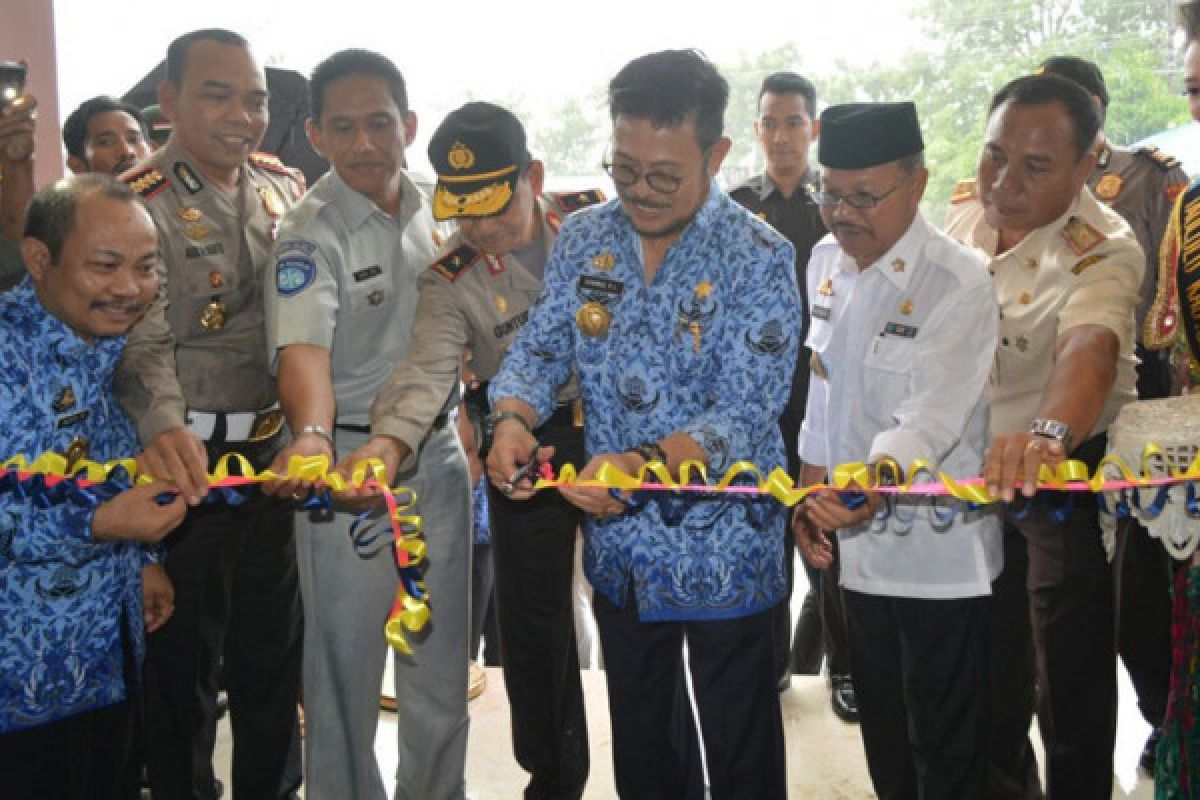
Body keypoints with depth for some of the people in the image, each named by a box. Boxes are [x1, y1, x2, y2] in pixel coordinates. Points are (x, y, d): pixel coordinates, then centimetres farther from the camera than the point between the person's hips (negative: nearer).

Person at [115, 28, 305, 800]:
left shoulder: (284, 187, 7)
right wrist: (163, 423, -40)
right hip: (186, 455, -5)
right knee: (181, 649, 9)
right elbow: (143, 337, -21)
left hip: (275, 446, 5)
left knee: (274, 643, 17)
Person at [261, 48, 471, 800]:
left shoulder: (432, 208, 4)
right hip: (348, 457, -5)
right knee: (347, 659, 4)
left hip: (437, 449, 6)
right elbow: (303, 345, -32)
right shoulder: (310, 232, -14)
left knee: (442, 653, 16)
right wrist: (313, 434, -48)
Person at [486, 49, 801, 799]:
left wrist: (644, 464, -37)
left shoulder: (759, 258, -14)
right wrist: (513, 419, -21)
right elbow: (540, 347, 2)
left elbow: (745, 413, -21)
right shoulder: (583, 238, 0)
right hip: (620, 547, 5)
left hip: (721, 549, -4)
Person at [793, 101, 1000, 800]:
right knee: (884, 734, 21)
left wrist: (875, 479, -43)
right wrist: (813, 494, 11)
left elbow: (932, 418, -25)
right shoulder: (826, 263, 5)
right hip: (862, 542, 7)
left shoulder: (959, 283, -16)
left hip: (940, 556, -6)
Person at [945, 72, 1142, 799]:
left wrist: (1047, 434, -65)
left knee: (1071, 665, 4)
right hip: (977, 464, 6)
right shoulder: (966, 214, -5)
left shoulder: (1103, 248, -24)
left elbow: (1090, 348, -45)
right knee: (990, 660, 20)